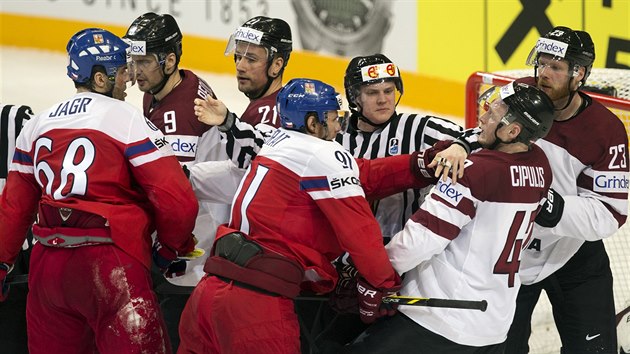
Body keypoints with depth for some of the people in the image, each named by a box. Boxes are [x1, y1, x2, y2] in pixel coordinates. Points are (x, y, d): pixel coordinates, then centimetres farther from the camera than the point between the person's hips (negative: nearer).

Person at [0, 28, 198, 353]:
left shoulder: (37, 125, 14)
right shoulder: (128, 120, -5)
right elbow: (177, 201, -10)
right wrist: (174, 249, 8)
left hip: (47, 265, 7)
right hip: (108, 265, -7)